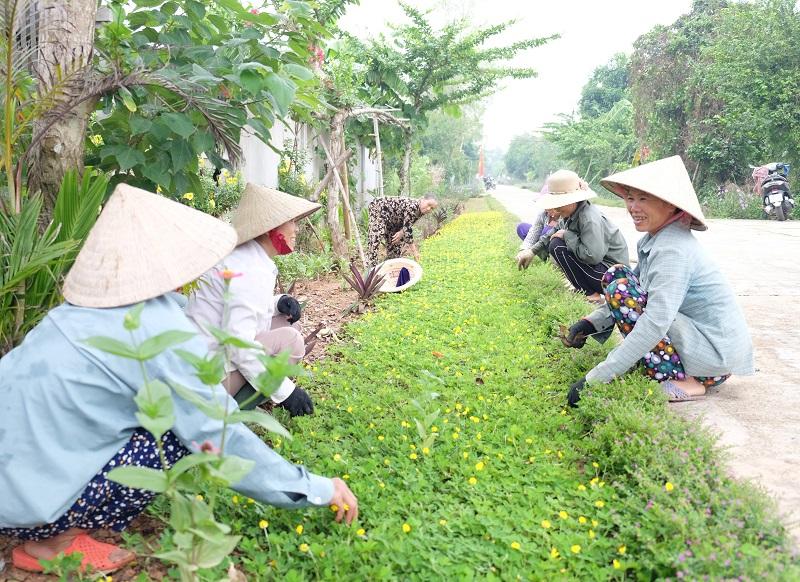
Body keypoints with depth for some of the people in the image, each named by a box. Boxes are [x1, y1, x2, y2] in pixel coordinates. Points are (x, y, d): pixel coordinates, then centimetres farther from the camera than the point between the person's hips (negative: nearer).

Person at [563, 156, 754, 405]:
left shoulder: (673, 250, -25)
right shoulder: (652, 240, 4)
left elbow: (656, 323, -34)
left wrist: (596, 378, -35)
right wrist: (589, 324, -5)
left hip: (717, 354, -9)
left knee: (621, 289, -20)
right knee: (615, 275, 5)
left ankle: (681, 382, -12)